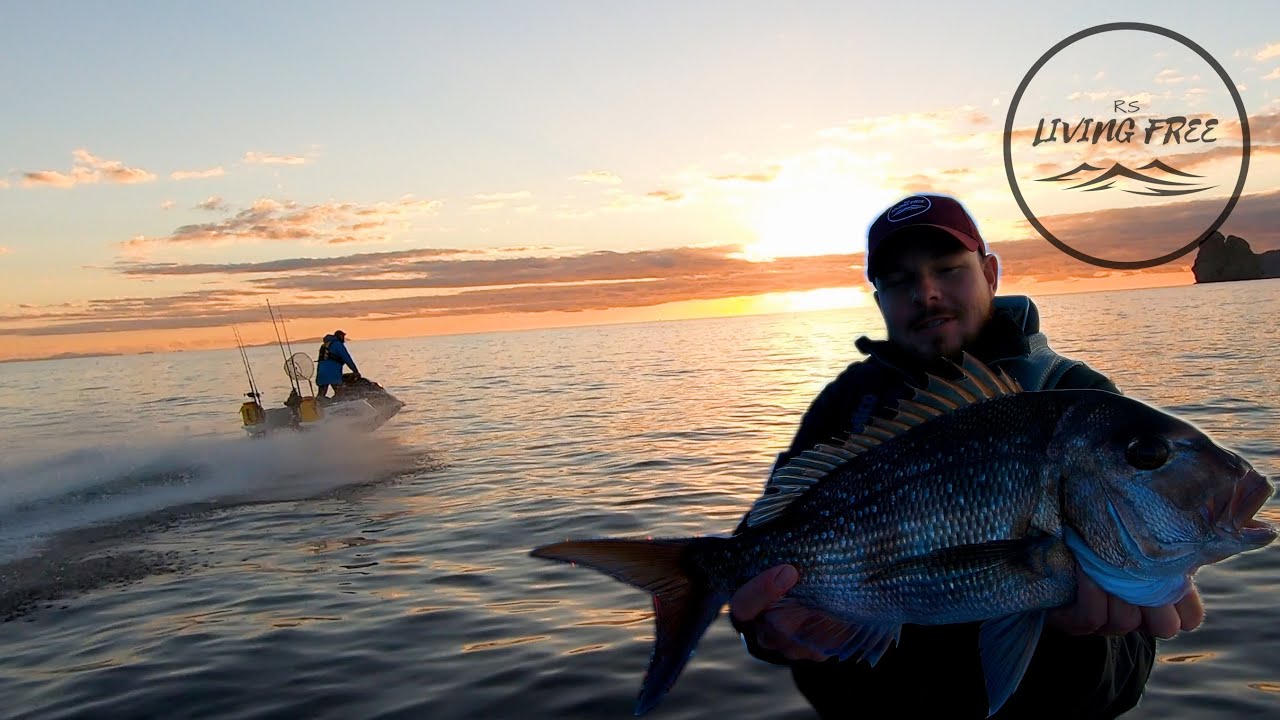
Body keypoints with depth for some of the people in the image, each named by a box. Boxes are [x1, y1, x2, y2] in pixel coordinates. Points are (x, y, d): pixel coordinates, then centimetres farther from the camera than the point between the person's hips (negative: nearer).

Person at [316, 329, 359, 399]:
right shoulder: (338, 344, -1)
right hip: (332, 372, -8)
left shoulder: (324, 345, 25)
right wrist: (356, 371, -2)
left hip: (321, 371, 8)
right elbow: (347, 359, -5)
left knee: (321, 394, 6)